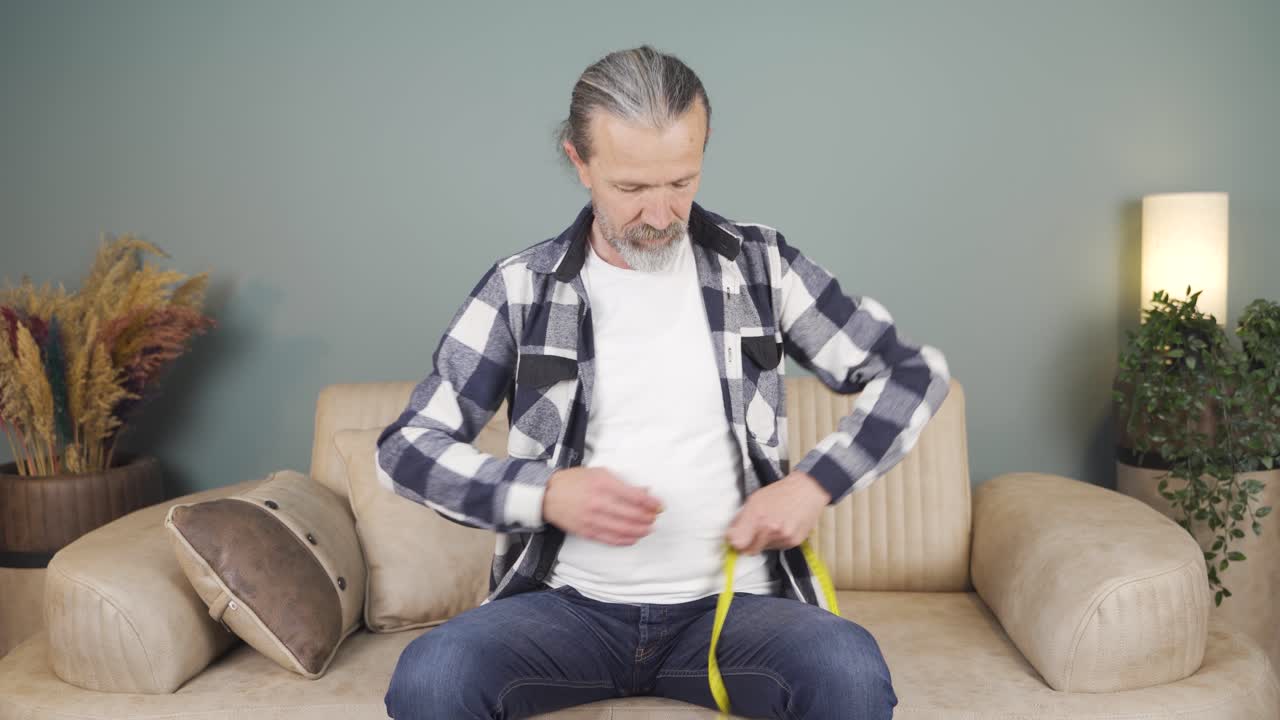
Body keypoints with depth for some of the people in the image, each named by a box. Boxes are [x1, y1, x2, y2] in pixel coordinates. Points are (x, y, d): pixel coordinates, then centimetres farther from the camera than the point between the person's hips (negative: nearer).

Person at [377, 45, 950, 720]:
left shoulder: (758, 263, 3)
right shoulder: (522, 287, 1)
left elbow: (915, 371, 7)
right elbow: (407, 448, 2)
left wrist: (814, 484, -7)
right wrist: (545, 493, -15)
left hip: (729, 601, 0)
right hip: (569, 605, 0)